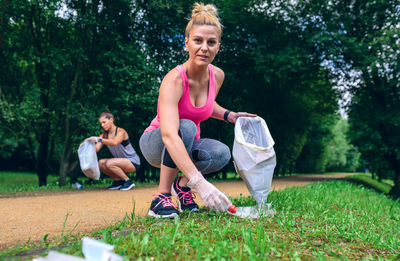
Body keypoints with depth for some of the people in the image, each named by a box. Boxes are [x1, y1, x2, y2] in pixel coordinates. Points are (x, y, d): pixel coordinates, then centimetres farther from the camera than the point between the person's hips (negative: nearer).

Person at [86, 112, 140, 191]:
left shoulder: (120, 131, -16)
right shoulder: (104, 135, 3)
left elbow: (115, 142, -38)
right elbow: (96, 149, -10)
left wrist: (99, 139, -44)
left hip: (133, 162, -7)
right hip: (122, 161, 7)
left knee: (109, 163, -27)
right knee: (101, 163, -11)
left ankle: (128, 181, -11)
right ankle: (118, 181, 5)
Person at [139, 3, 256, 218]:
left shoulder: (217, 76, -9)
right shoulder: (174, 80, -29)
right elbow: (169, 135, -44)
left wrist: (228, 115, -4)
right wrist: (199, 182, -54)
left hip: (187, 145, 5)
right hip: (154, 144, -5)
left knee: (221, 154, -27)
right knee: (185, 126, -36)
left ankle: (182, 184, 2)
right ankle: (161, 198, -24)